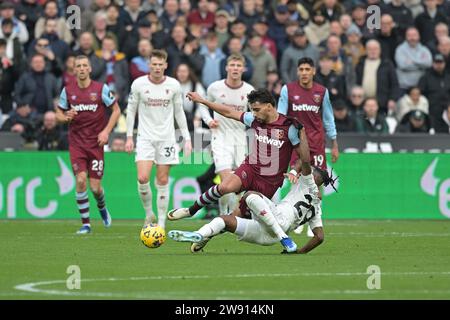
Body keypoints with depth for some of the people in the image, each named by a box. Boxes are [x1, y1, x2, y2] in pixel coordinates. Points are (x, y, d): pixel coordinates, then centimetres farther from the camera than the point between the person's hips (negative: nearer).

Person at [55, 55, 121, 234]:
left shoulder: (101, 89, -4)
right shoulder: (67, 91, 2)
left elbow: (116, 110, 4)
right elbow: (59, 114, 12)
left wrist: (106, 131, -7)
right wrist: (66, 117, -12)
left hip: (96, 143, -1)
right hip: (76, 143, 1)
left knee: (95, 186, -2)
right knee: (80, 180, -15)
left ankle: (102, 208, 34)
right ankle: (85, 223, -4)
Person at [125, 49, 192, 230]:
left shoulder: (174, 85, -1)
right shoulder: (138, 84, -4)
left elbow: (179, 113, 9)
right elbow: (131, 110, 5)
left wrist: (187, 138, 5)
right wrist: (129, 137, 1)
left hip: (166, 138, 1)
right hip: (145, 137, -1)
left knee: (163, 182, 1)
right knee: (142, 178, -15)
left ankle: (161, 221, 9)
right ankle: (148, 213, 7)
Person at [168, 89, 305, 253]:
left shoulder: (289, 127, -9)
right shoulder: (255, 120, 4)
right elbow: (229, 112, 14)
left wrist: (295, 173, -14)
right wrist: (202, 101, 15)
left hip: (270, 182, -1)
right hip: (250, 169, 1)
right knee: (225, 186, -22)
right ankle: (191, 211, -11)